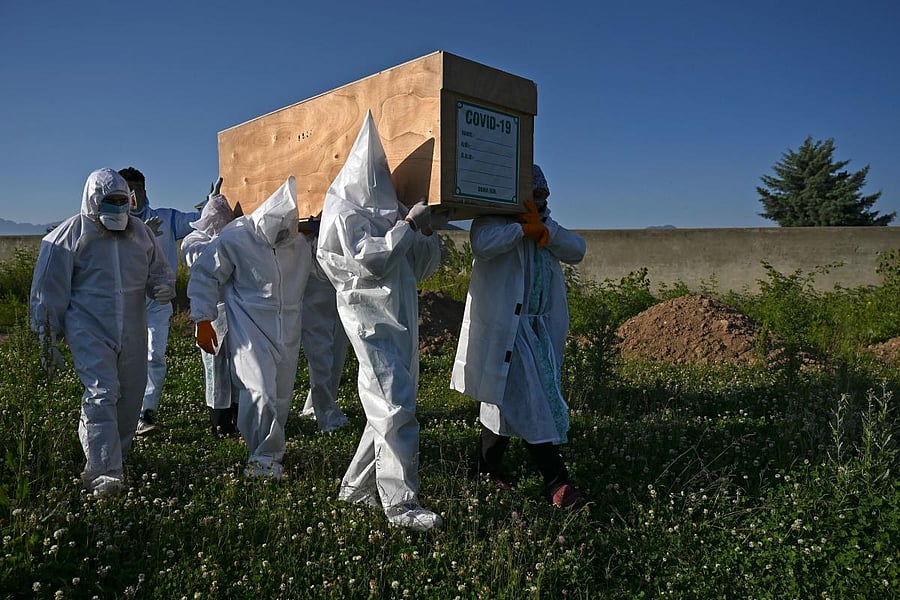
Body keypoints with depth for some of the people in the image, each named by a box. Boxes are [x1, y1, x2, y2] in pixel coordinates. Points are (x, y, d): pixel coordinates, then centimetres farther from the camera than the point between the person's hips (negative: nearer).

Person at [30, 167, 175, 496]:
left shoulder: (141, 232, 8)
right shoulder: (70, 234, -4)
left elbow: (159, 269, 19)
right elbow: (48, 291, 0)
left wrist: (164, 285, -7)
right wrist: (48, 339, -1)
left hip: (132, 333, 5)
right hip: (89, 330, -5)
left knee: (130, 397, 11)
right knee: (101, 395, -15)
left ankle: (116, 455, 30)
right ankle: (103, 474, -13)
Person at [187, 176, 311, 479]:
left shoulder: (299, 242, 2)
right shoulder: (235, 238, -10)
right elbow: (204, 275, -3)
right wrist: (203, 321, -3)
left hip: (288, 332, 5)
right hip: (249, 329, -4)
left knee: (281, 396, 10)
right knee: (261, 393, -17)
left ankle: (265, 456, 28)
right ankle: (268, 457, 3)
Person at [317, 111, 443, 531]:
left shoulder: (388, 209, 15)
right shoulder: (345, 211, -5)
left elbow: (423, 266, 15)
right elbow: (371, 260, -18)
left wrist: (427, 233, -1)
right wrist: (409, 225, -12)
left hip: (399, 319, 8)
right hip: (372, 319, -8)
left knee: (387, 407, 12)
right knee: (395, 408, -10)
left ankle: (356, 486, 26)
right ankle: (400, 504, 0)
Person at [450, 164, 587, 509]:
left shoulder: (547, 223, 18)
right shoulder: (493, 219, -6)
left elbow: (576, 251, 2)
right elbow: (483, 244, -30)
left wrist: (543, 230, -13)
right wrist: (524, 228, -18)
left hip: (540, 328, 8)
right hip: (505, 327, -7)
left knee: (507, 402, 13)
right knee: (528, 403, -7)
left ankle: (486, 470, 27)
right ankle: (556, 481, -1)